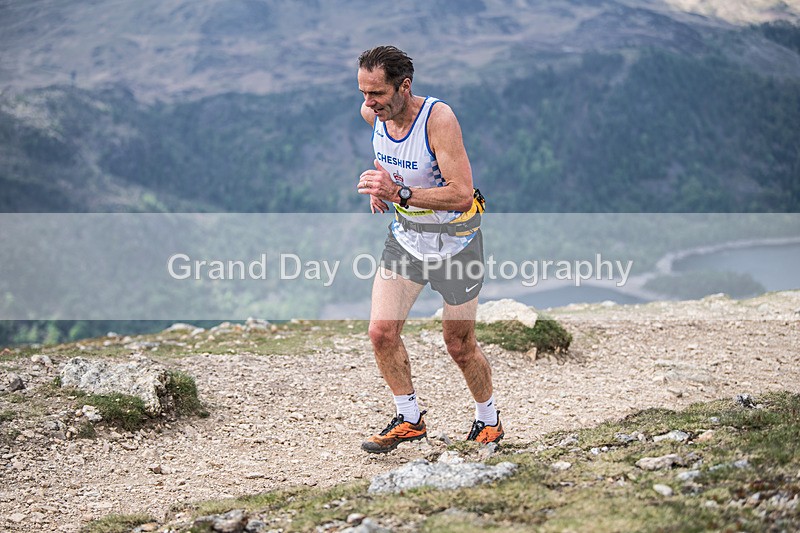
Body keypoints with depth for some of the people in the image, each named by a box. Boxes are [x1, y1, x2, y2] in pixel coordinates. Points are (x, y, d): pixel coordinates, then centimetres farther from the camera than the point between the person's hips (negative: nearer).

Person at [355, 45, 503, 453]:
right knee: (381, 332, -7)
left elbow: (462, 194, -33)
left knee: (459, 346, 7)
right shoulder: (373, 113, -8)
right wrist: (380, 184, 2)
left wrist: (399, 193, -40)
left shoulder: (439, 118, -28)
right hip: (405, 235, 5)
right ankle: (409, 420, 14)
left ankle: (489, 419, 33)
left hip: (454, 241, -5)